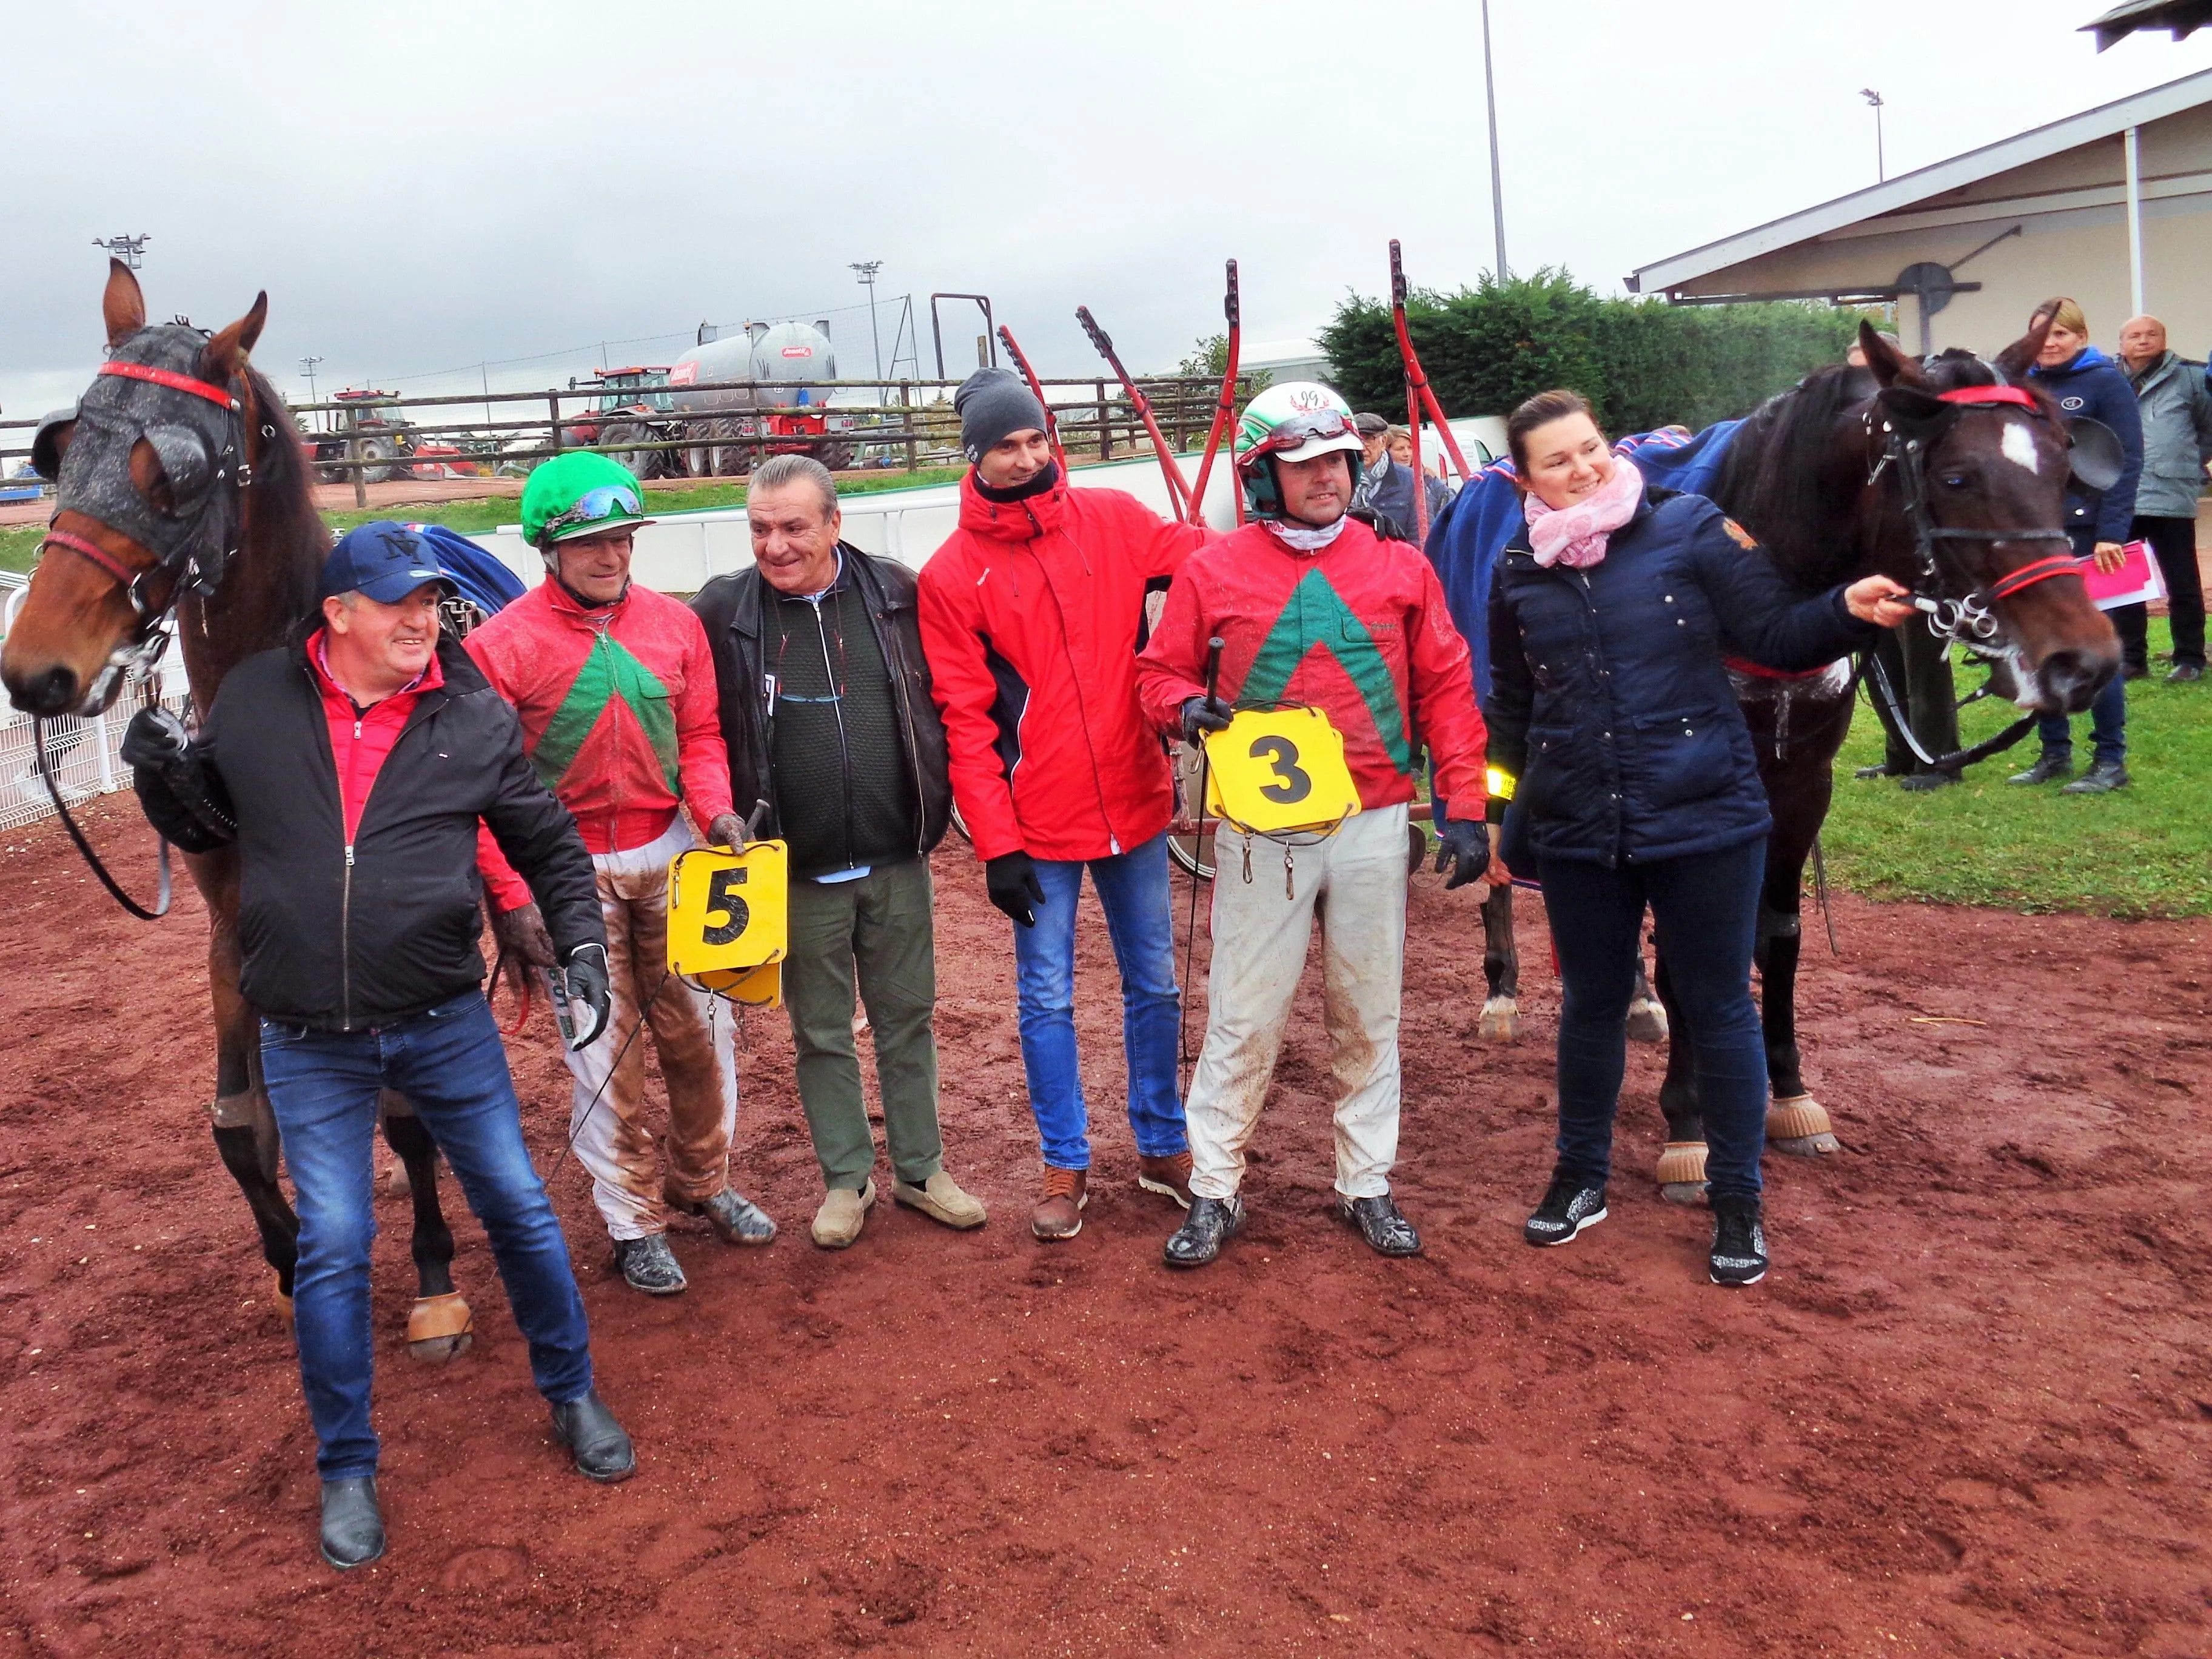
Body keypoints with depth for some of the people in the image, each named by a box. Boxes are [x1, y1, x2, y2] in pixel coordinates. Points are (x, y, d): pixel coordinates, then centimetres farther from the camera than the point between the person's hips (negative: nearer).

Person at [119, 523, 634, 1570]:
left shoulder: (476, 719, -4)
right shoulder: (253, 701, -2)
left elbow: (548, 844, 6)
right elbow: (202, 824, 12)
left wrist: (580, 940, -5)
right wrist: (162, 771, -8)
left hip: (445, 1023, 0)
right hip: (309, 1047, 0)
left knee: (519, 1209, 9)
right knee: (332, 1248, 5)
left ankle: (572, 1396, 32)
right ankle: (347, 1469, 25)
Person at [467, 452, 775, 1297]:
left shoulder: (674, 622, 0)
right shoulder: (502, 645, -11)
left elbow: (699, 733, 6)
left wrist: (715, 809, -13)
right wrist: (513, 896, -17)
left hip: (670, 854, 4)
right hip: (573, 871, -3)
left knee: (701, 1029, 11)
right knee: (603, 1048, 6)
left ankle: (703, 1184, 34)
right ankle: (634, 1221, 22)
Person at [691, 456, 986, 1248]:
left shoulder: (899, 595, -2)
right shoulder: (721, 611, -5)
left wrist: (936, 806, 3)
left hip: (897, 863, 1)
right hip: (797, 875, -1)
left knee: (908, 1020, 13)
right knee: (821, 1032, 11)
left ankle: (921, 1168, 29)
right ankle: (846, 1178, 28)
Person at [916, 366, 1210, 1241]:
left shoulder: (1112, 521, 2)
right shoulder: (952, 573, -4)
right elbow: (964, 720, -7)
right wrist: (996, 843, -11)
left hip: (1133, 802, 2)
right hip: (1037, 823, -2)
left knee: (1154, 982, 13)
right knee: (1047, 996, 7)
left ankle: (1163, 1145, 30)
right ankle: (1065, 1165, 24)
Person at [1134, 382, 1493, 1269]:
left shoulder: (1400, 567, 5)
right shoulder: (1212, 572, 0)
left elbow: (1445, 689, 6)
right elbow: (1160, 671, 8)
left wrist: (1463, 807, 0)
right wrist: (1186, 708, -16)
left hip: (1375, 827, 2)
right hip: (1263, 830, -2)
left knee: (1368, 1016, 11)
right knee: (1243, 1019, 2)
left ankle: (1366, 1184, 26)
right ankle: (1213, 1190, 16)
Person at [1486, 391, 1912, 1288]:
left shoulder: (1690, 530, -5)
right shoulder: (1520, 571, 4)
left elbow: (1778, 635, -6)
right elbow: (1511, 708, 15)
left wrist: (1850, 610, -25)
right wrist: (1498, 813, 16)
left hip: (1704, 819, -2)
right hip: (1576, 836, 3)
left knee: (1718, 1011, 7)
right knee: (1592, 1006, 17)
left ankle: (1737, 1203, 24)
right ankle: (1581, 1176, 36)